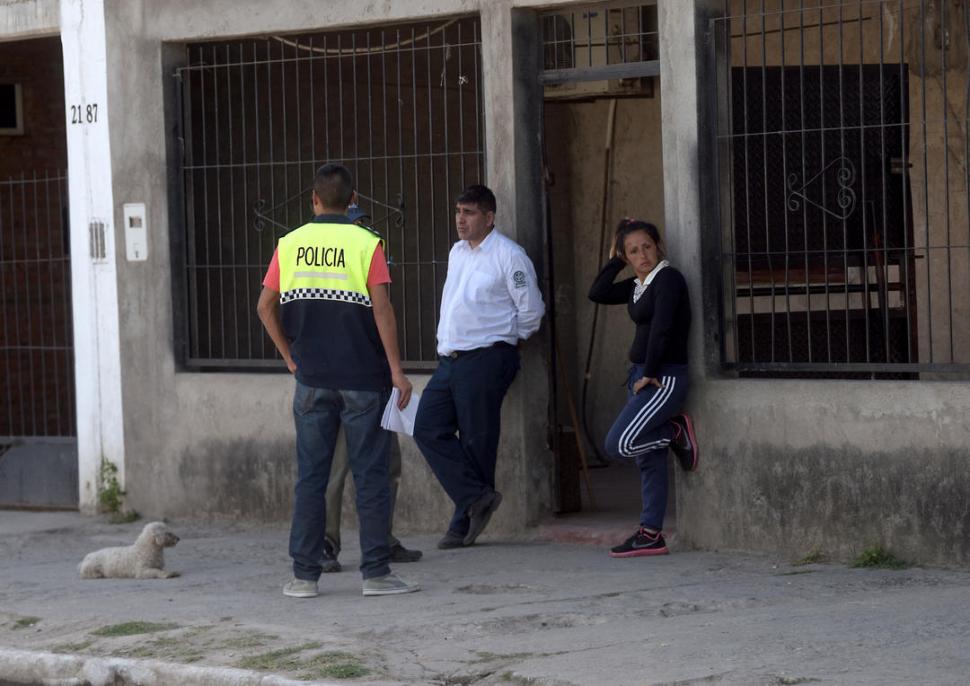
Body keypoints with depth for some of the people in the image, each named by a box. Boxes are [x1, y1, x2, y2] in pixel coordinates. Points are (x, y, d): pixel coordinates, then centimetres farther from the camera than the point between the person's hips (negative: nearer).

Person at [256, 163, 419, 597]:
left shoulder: (290, 245, 4)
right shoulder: (365, 244, -5)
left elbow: (266, 307, 6)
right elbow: (381, 310, -11)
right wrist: (396, 370, -7)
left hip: (312, 379, 3)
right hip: (362, 378, -2)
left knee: (310, 475, 7)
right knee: (370, 474, 1)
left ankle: (304, 574, 6)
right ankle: (376, 572, -1)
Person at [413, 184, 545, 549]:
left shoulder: (508, 256, -8)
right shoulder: (457, 253, 16)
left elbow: (532, 310, -3)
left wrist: (505, 341, 8)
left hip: (486, 360, -8)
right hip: (449, 360, 8)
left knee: (476, 441, -3)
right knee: (428, 429, -3)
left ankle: (464, 524, 4)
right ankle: (478, 497, 1)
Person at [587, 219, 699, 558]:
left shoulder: (668, 278, -12)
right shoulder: (638, 285, 13)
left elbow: (661, 329, -18)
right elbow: (597, 293, 14)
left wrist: (649, 374, -16)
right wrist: (614, 262, 9)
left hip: (664, 378, -9)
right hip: (641, 376, 9)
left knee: (618, 444, -18)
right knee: (649, 460, 8)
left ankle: (677, 432, 2)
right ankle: (651, 535, 11)